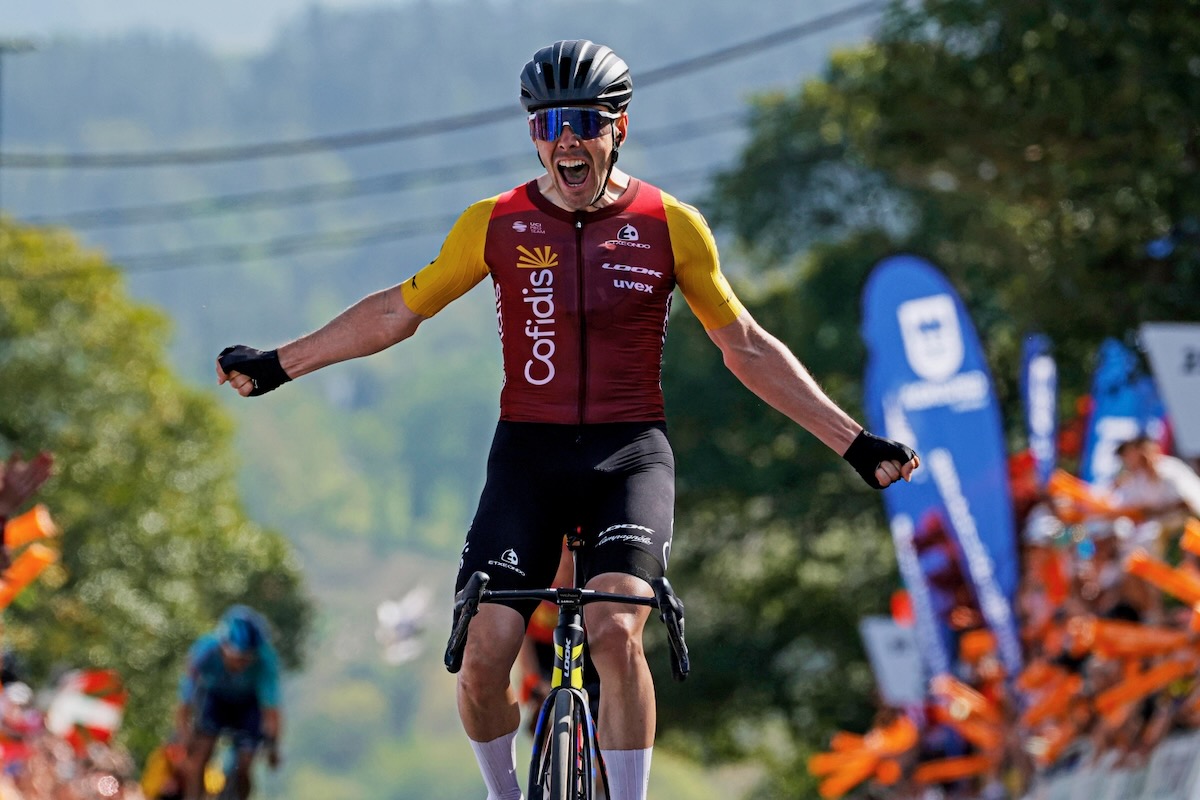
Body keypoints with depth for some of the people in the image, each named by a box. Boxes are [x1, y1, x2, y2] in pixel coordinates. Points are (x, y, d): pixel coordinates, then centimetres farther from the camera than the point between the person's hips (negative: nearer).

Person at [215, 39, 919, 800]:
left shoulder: (670, 226, 0)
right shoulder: (495, 224, 2)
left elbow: (747, 348, 8)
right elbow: (397, 311, 13)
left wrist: (855, 443, 6)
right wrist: (276, 365, 11)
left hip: (630, 457, -1)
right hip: (528, 455, 1)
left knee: (615, 632, -26)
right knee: (484, 656, -13)